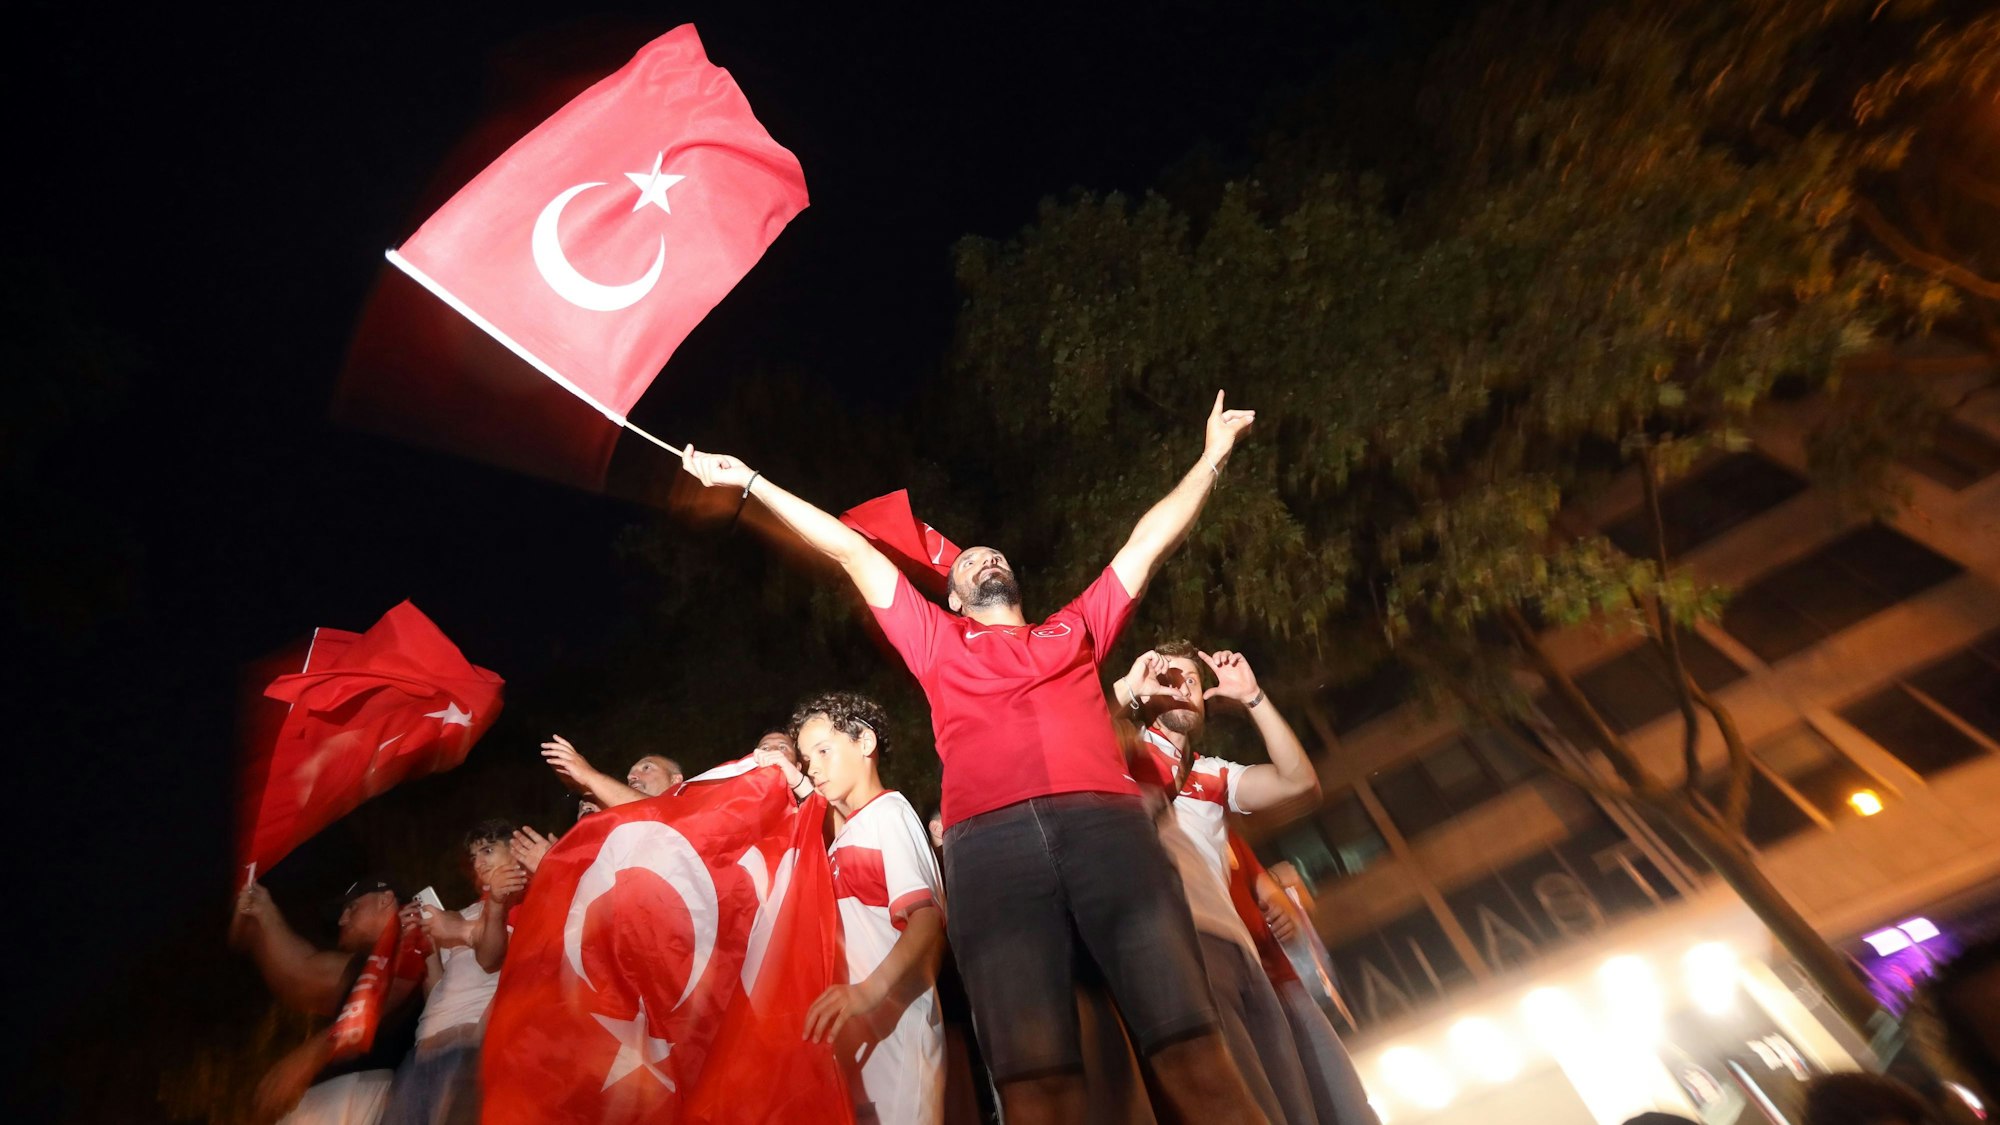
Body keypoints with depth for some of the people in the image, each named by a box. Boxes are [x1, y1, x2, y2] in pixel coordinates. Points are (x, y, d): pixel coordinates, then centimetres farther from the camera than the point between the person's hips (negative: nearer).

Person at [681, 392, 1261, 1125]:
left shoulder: (1077, 628, 31)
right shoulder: (937, 643, 28)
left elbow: (1151, 539, 37)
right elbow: (850, 550, 29)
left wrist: (1214, 454, 43)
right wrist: (751, 481, 35)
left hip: (1104, 821, 1)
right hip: (988, 840, -1)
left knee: (1192, 1049, -10)